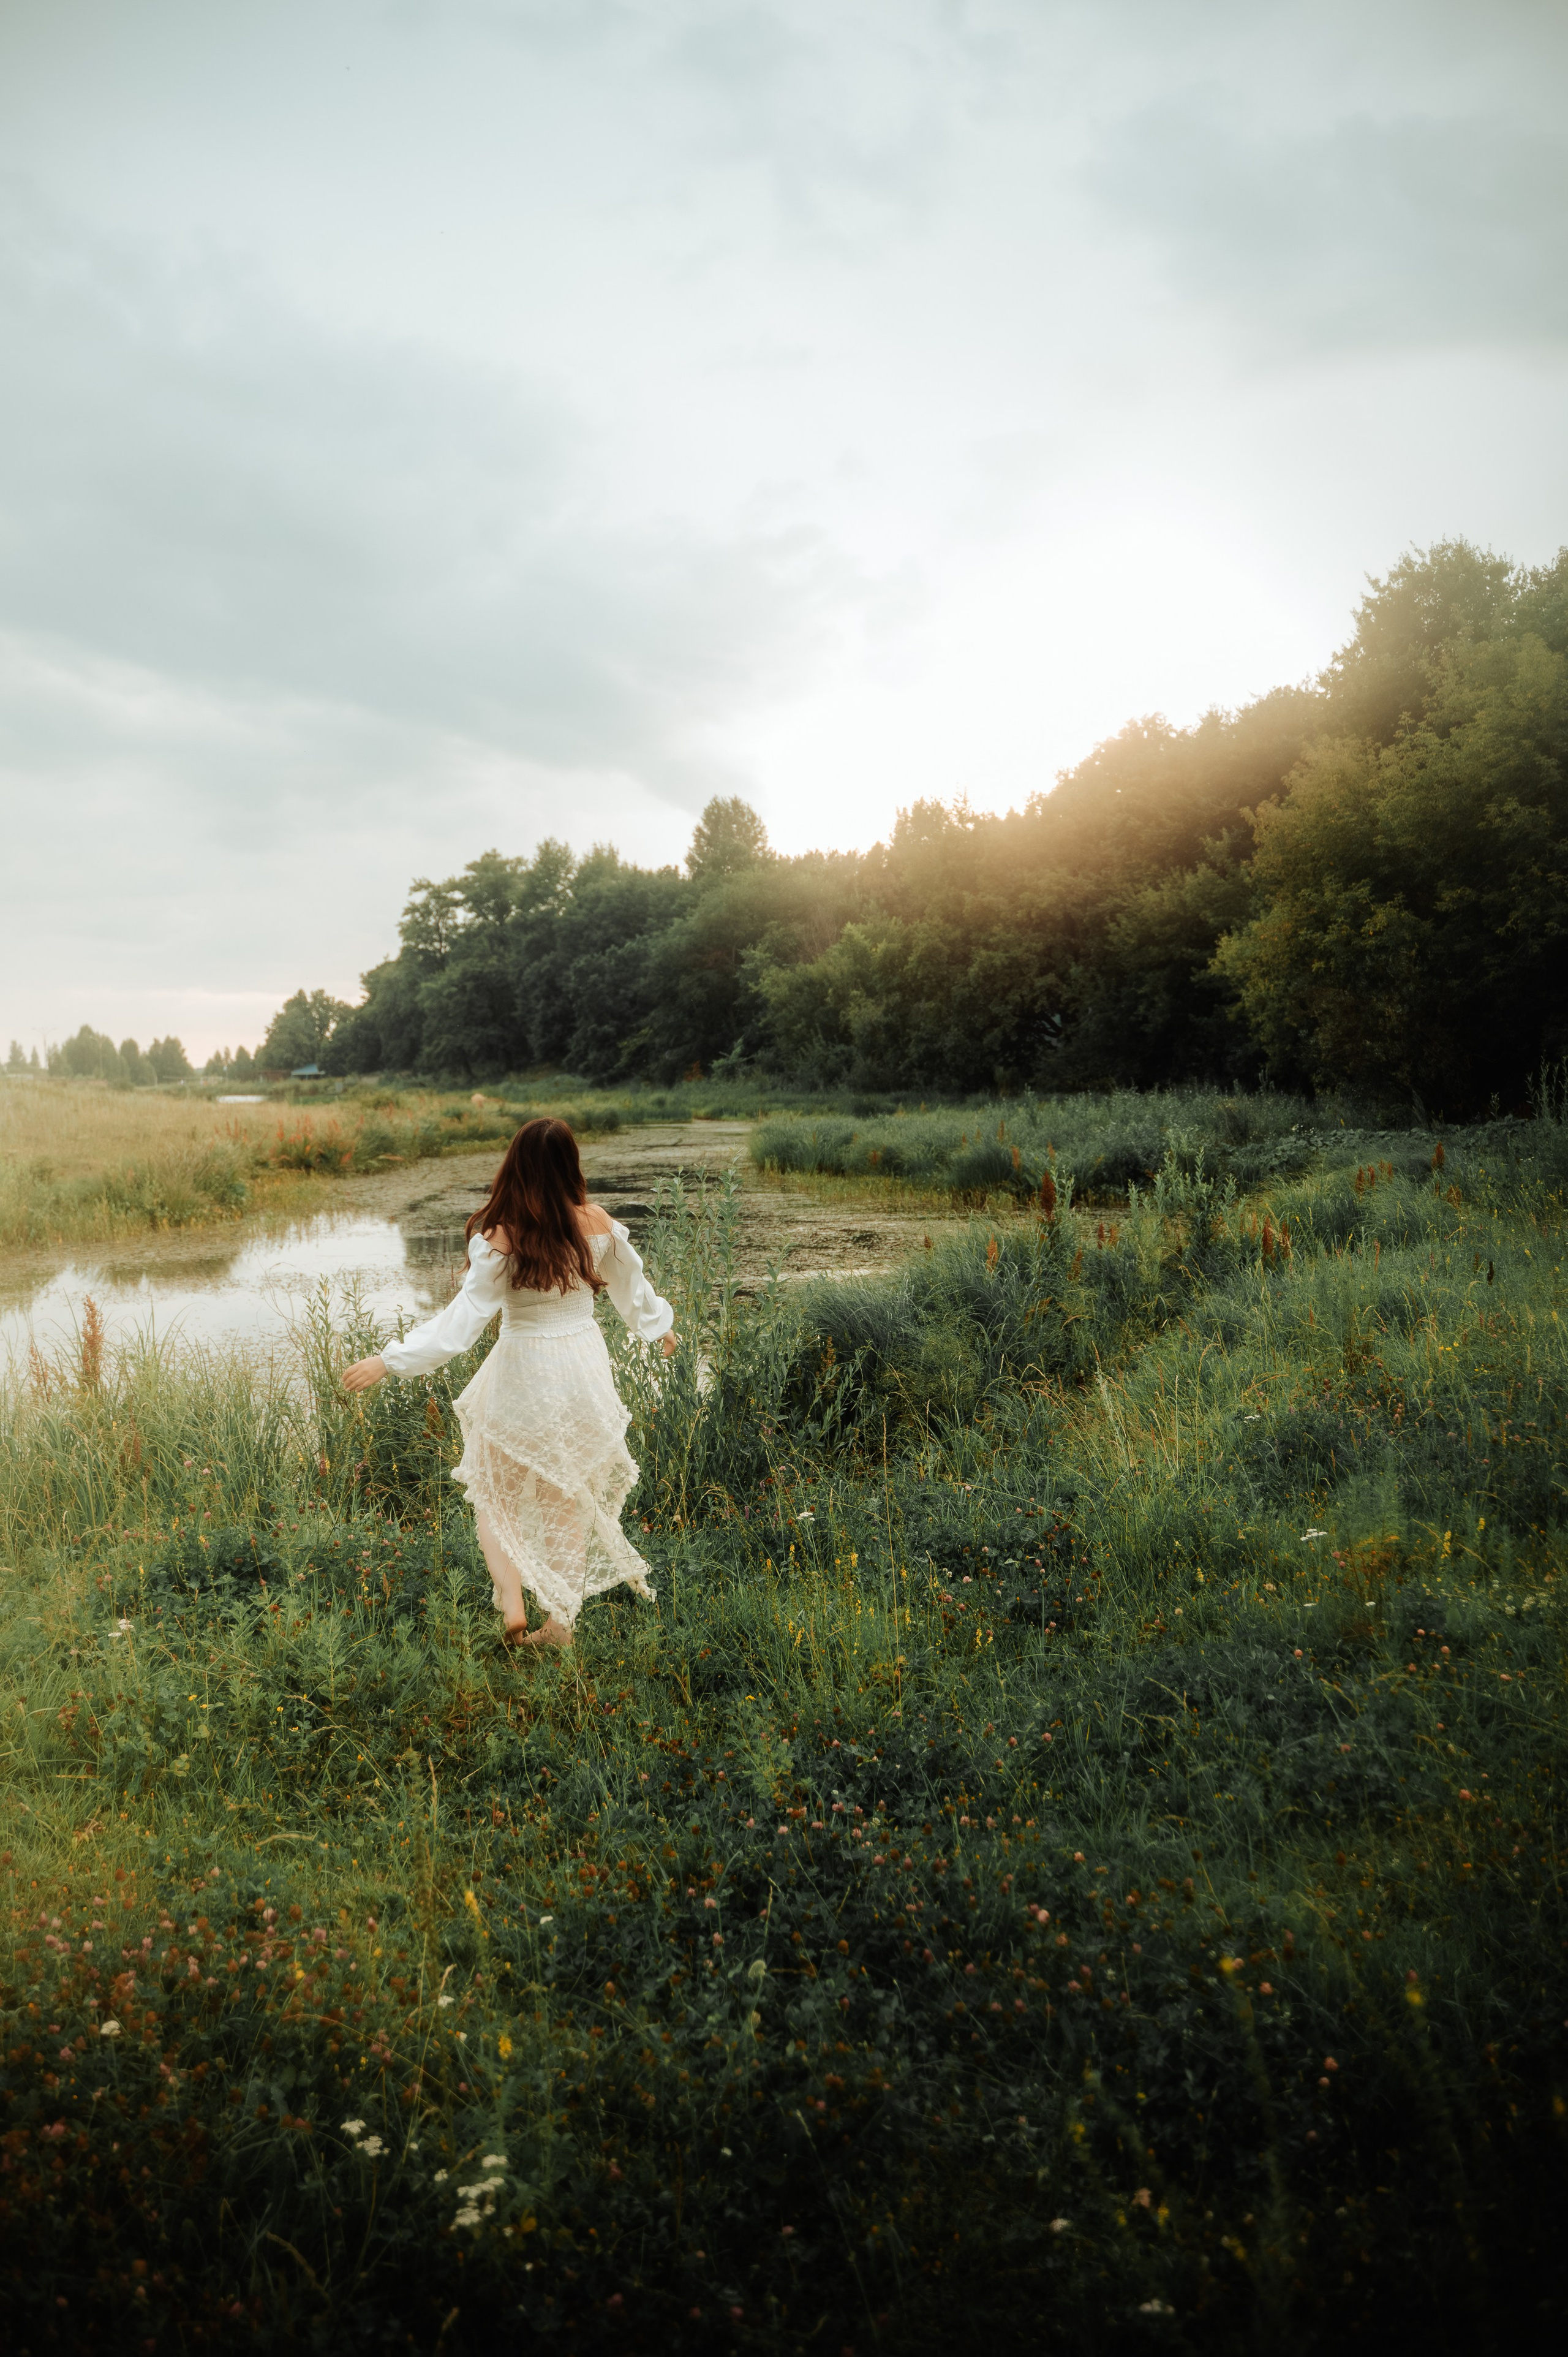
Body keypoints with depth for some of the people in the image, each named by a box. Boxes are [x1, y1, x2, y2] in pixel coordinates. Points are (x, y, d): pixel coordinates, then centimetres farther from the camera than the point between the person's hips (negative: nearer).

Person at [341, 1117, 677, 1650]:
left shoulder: (501, 1238, -19)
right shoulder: (597, 1224, -6)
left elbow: (465, 1316, -22)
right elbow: (632, 1285, 9)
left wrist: (388, 1361, -18)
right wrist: (661, 1327, 29)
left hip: (524, 1374, -4)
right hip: (585, 1366, 4)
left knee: (498, 1492, 16)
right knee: (569, 1498, 16)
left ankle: (512, 1603, 2)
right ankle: (560, 1622, 24)